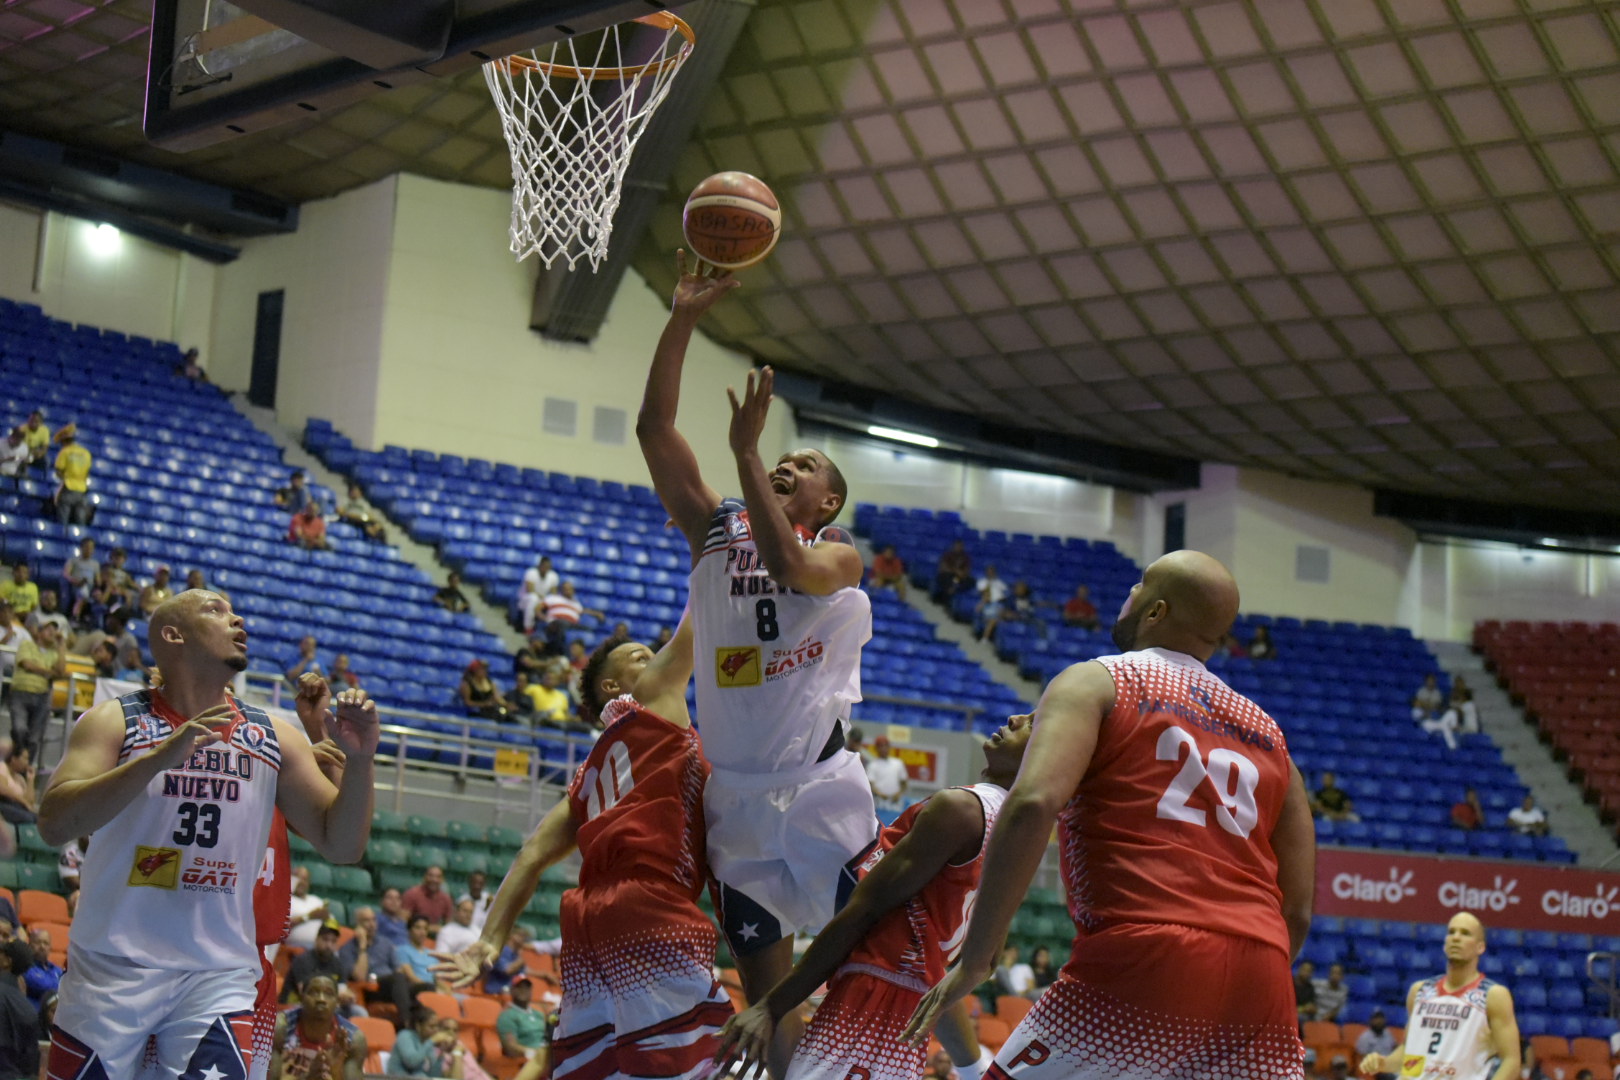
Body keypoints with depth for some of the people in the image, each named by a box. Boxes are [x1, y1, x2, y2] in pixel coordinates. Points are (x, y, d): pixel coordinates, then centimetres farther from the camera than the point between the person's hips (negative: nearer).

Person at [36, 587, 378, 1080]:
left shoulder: (274, 738, 7)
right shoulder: (115, 721, -2)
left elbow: (341, 845, 7)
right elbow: (53, 824, -17)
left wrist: (359, 760, -11)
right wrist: (160, 757, -27)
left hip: (219, 976, 2)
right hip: (113, 966, -2)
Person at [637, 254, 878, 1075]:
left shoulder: (839, 553, -1)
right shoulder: (715, 531, 9)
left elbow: (790, 566, -26)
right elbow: (654, 427, 0)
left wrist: (747, 453, -23)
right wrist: (682, 320, -9)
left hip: (822, 791, -4)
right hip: (736, 794, 4)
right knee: (767, 988, 10)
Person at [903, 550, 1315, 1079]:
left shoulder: (1094, 683, 9)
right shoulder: (1266, 734, 25)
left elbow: (1032, 805, -10)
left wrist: (974, 959, -7)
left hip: (1142, 961, -5)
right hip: (1260, 980, 5)